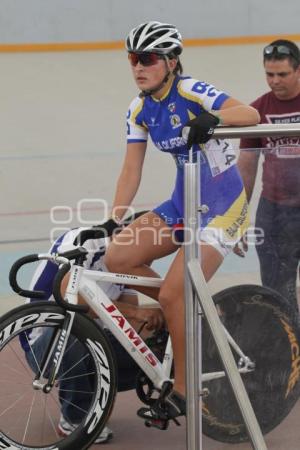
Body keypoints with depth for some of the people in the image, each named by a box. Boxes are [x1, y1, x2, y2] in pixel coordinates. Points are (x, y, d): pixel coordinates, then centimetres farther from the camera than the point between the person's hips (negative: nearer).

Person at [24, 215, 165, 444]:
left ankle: (91, 392, 9)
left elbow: (134, 322, -6)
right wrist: (136, 311, -42)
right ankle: (74, 419, -17)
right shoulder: (80, 241, -21)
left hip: (91, 342, 7)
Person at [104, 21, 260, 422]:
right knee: (117, 258, -9)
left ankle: (182, 392, -2)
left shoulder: (190, 92, -15)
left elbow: (251, 114, -27)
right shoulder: (140, 110, 5)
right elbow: (131, 171, 5)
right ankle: (190, 311, 9)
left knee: (173, 295, -16)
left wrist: (212, 118, -46)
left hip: (221, 206, -7)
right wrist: (112, 221, -3)